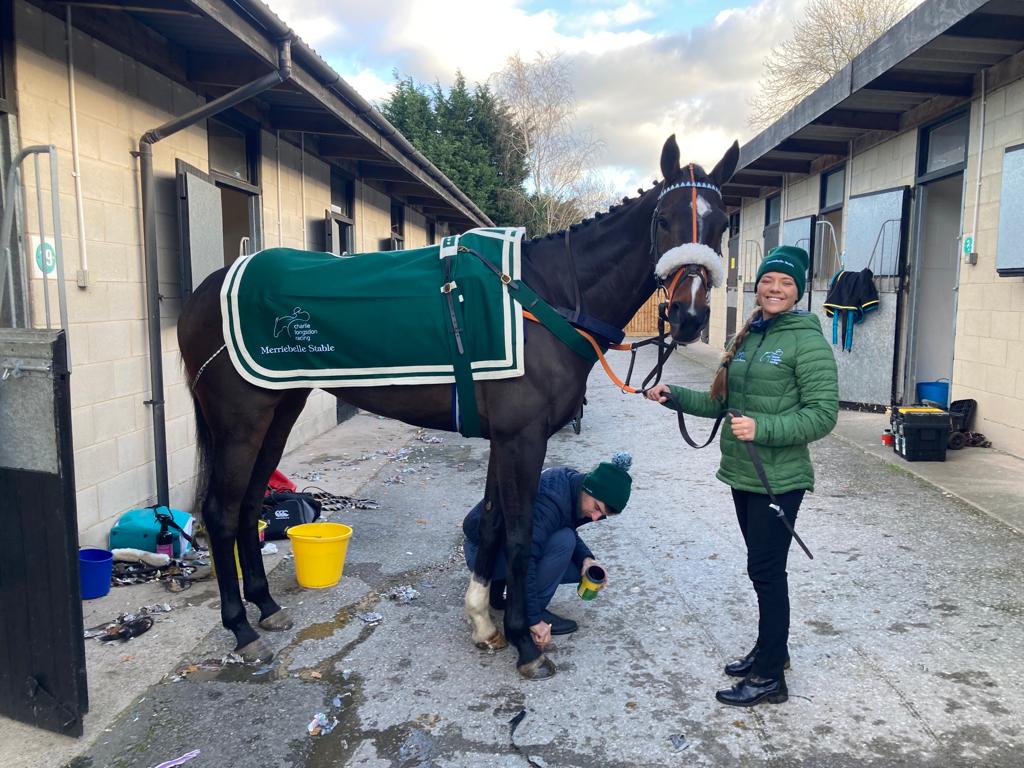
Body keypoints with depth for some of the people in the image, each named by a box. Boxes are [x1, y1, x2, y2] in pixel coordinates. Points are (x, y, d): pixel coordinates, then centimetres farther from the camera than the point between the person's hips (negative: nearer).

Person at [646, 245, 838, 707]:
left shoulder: (807, 340, -13)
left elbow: (823, 414, -18)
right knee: (762, 566, 19)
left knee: (766, 569, 0)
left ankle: (770, 678, 13)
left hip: (779, 478, -7)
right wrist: (674, 397, 6)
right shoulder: (748, 337, 11)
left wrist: (762, 428, -27)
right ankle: (772, 649, 37)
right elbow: (723, 402, 17)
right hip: (742, 474, 8)